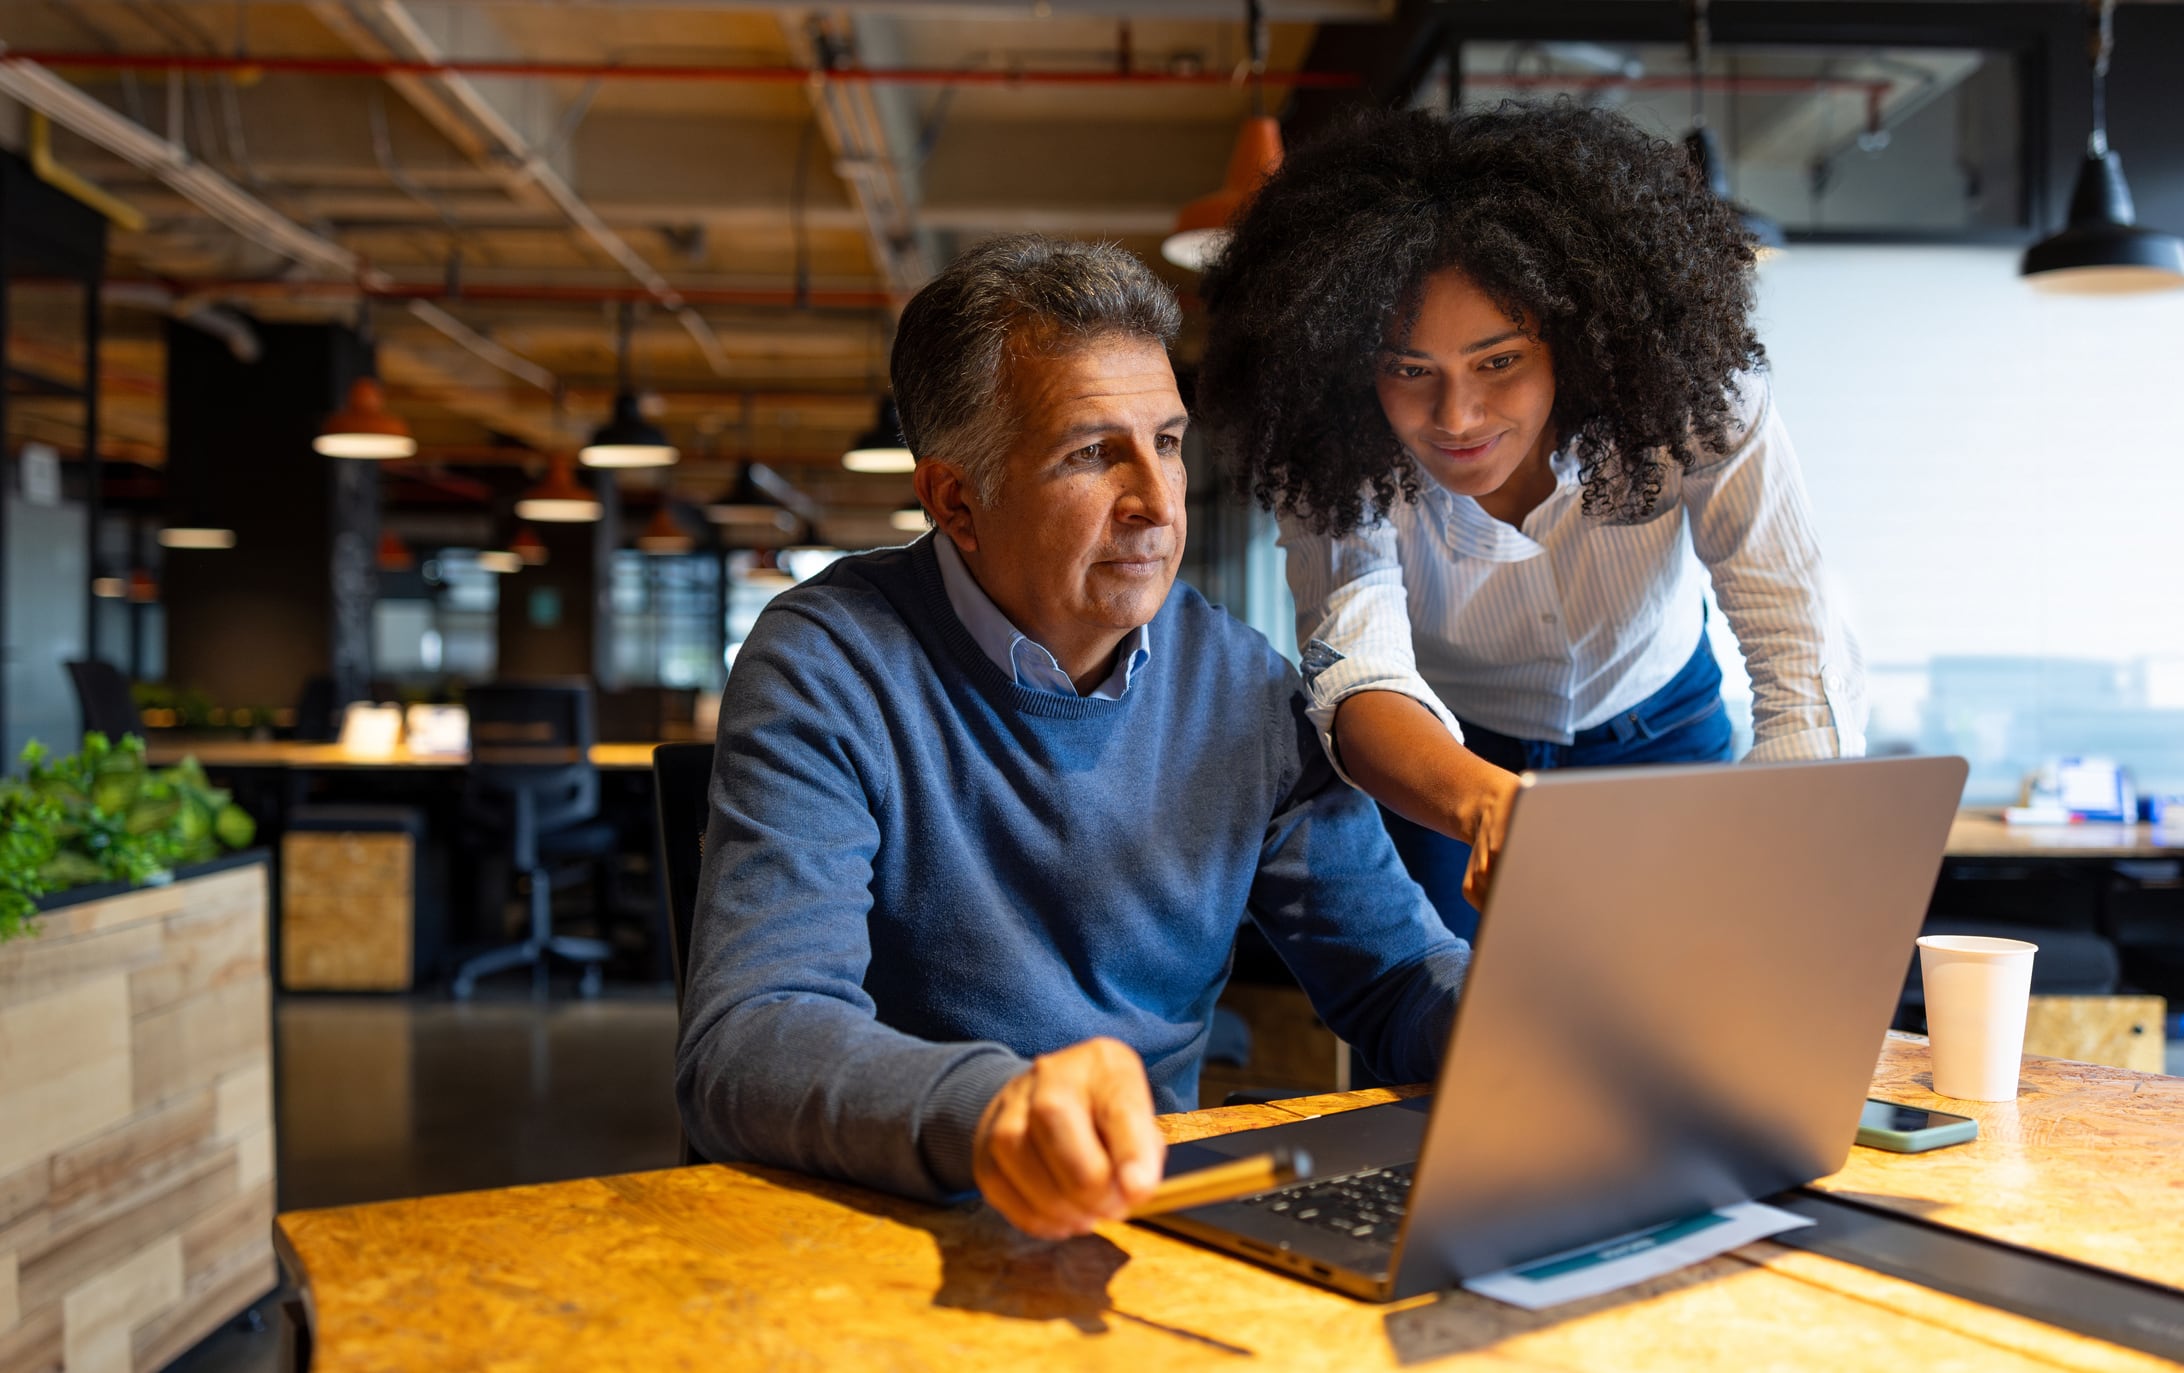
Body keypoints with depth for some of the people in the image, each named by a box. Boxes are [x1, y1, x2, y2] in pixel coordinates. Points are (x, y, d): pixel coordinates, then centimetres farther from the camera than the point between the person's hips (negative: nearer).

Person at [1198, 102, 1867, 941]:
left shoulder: (1696, 399, -30)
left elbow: (1812, 682, -35)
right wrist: (1482, 801, -64)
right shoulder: (1336, 456, -29)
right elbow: (1356, 679, -41)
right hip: (1438, 760, 0)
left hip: (1658, 739, 1)